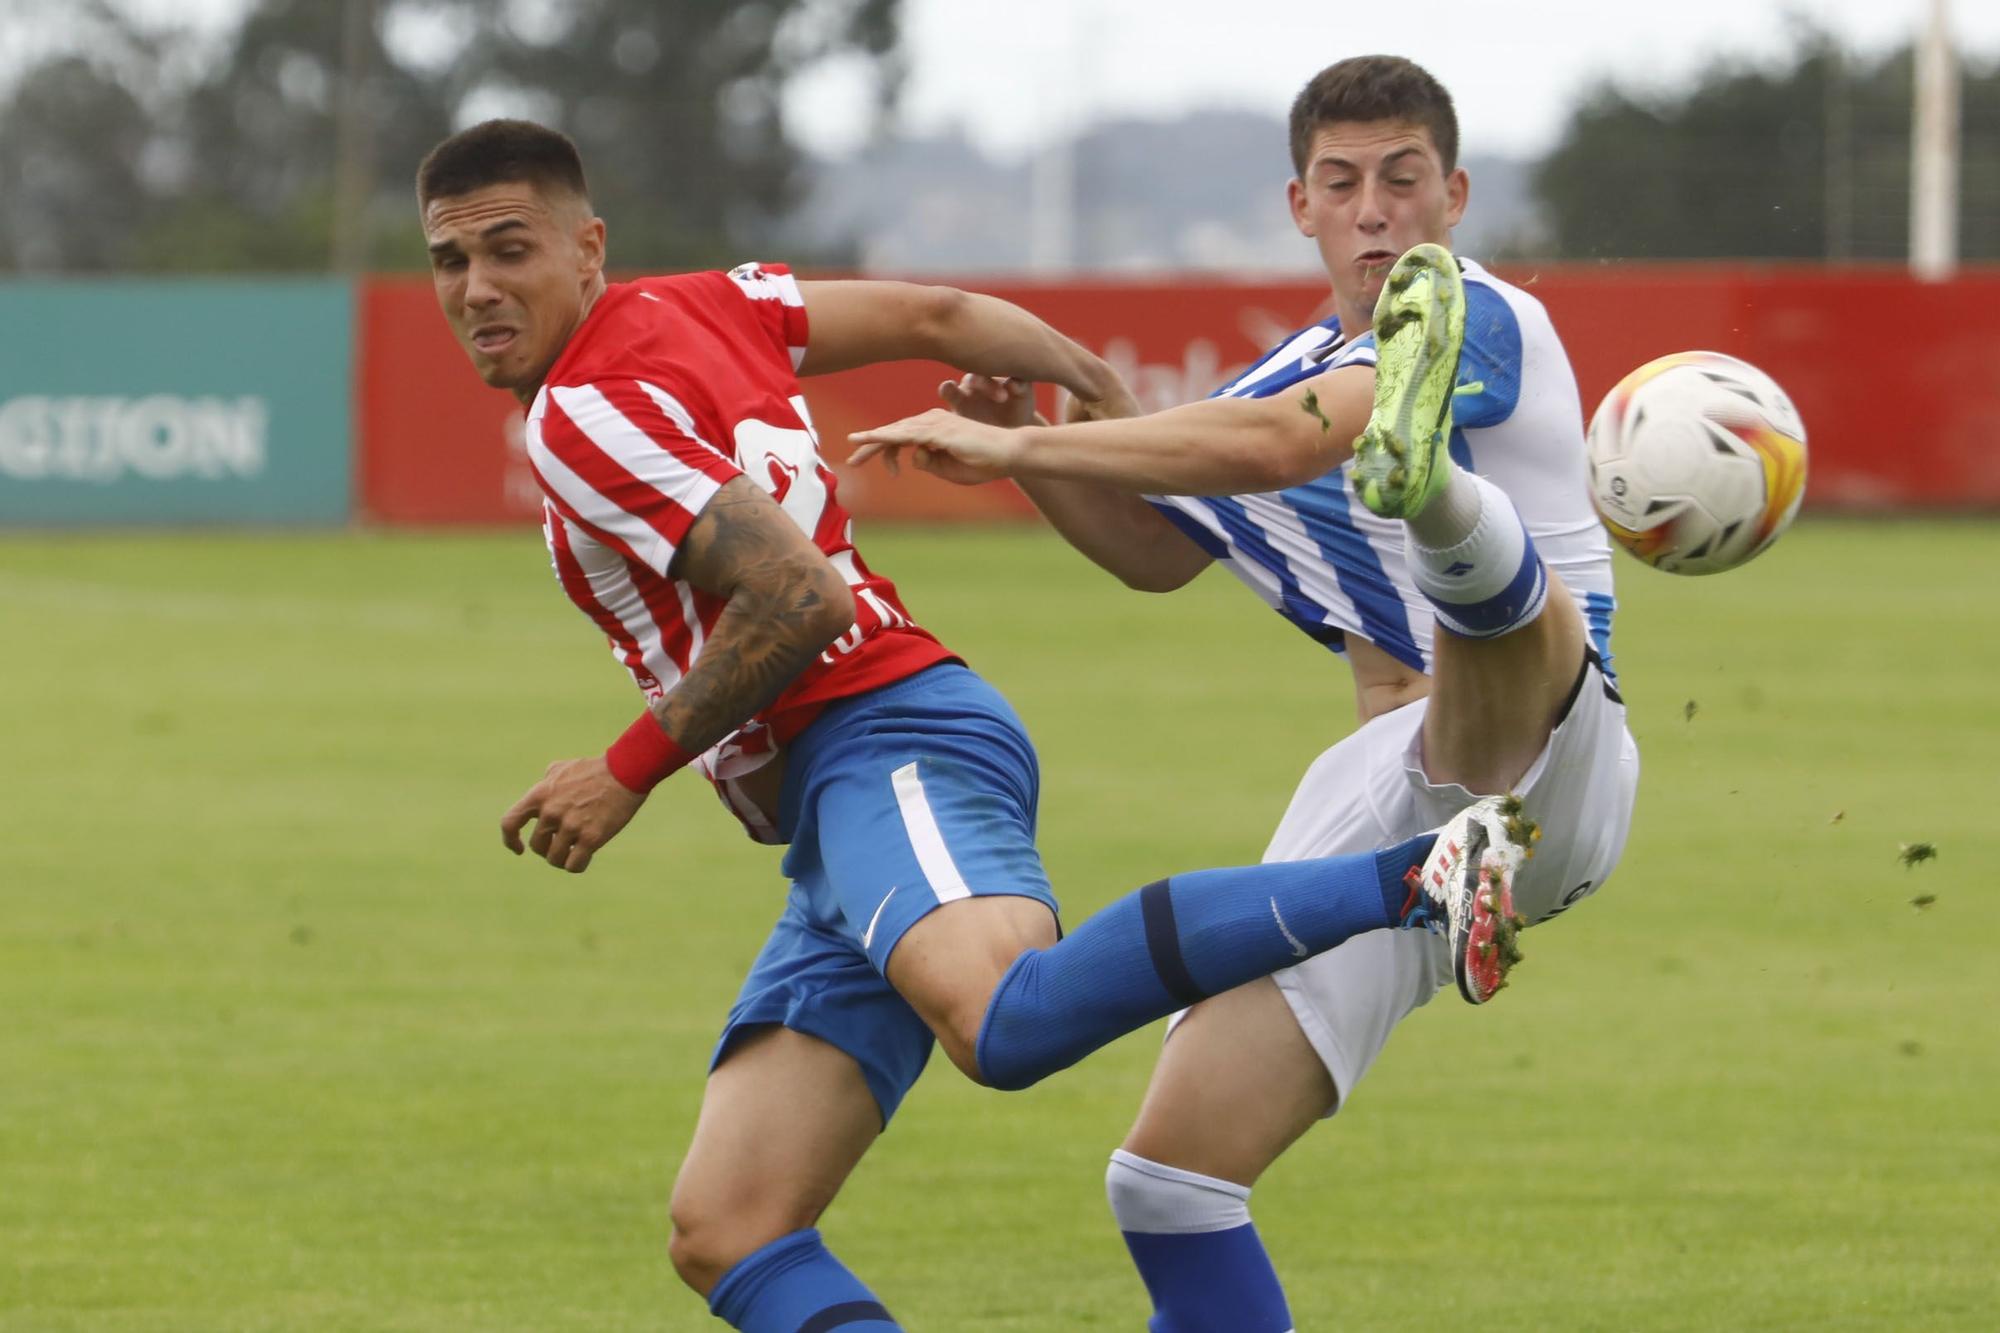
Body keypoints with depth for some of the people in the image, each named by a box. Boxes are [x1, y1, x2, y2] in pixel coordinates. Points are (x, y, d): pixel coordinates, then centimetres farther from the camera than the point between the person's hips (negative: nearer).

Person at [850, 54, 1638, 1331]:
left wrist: (1019, 446, -21)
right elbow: (1156, 549, 33)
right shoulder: (1298, 370, 20)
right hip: (1385, 799, 7)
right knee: (1166, 1182, -3)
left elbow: (1285, 441, -23)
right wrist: (1030, 451, 12)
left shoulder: (1488, 319, -7)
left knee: (1502, 587, -41)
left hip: (1542, 768, -7)